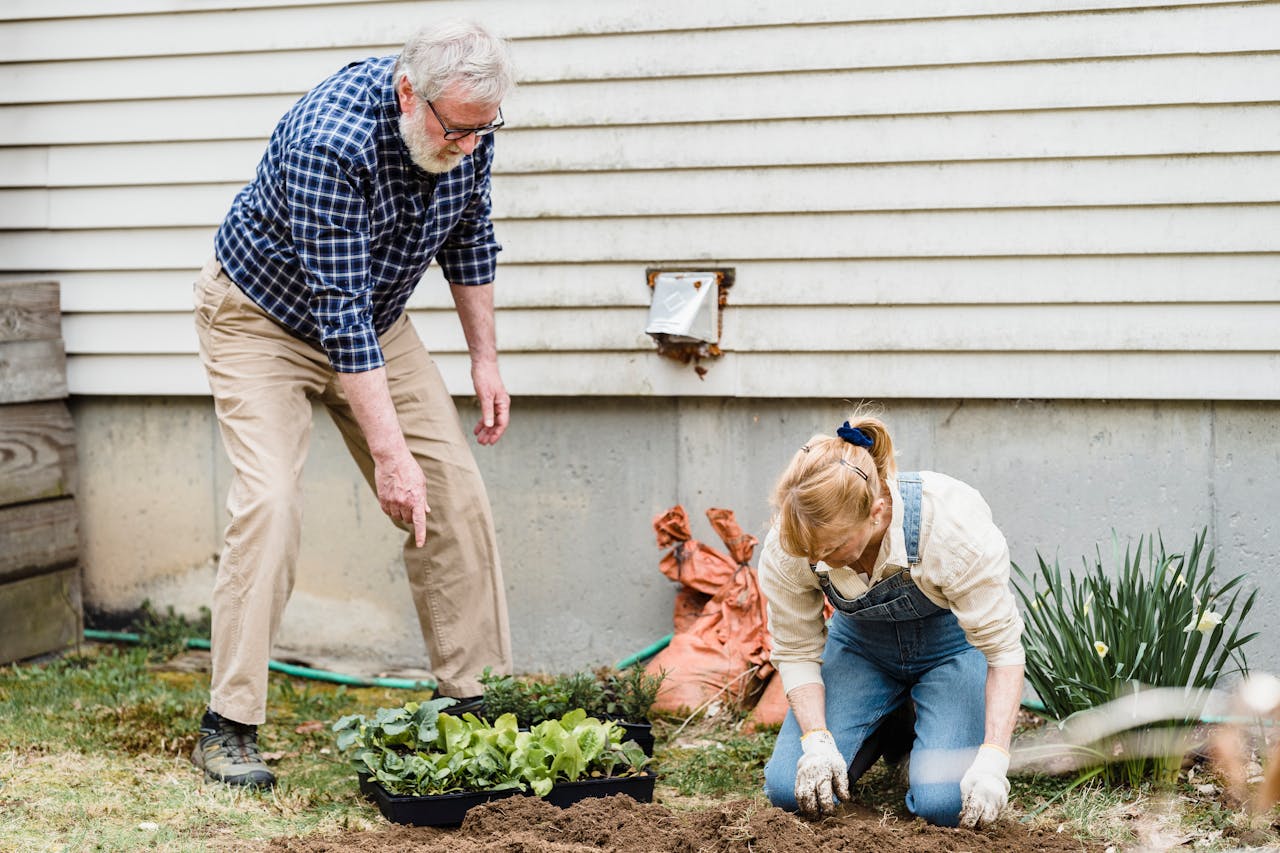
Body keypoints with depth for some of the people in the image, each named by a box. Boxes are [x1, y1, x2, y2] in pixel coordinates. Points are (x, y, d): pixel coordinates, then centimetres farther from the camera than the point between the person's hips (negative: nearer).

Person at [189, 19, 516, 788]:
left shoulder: (466, 128, -16)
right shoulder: (328, 142, -37)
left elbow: (470, 237, 4)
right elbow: (339, 313, -37)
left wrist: (486, 357, 3)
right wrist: (389, 452, -37)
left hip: (376, 320, 6)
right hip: (266, 316, -6)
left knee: (456, 494, -2)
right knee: (271, 503, -21)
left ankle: (478, 699, 7)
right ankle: (229, 726, -12)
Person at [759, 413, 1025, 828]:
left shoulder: (955, 528, -37)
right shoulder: (787, 547, -27)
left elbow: (1003, 648, -27)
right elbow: (796, 653, -12)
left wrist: (993, 759, -35)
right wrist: (817, 741, -27)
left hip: (953, 642, -3)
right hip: (862, 645, 3)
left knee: (945, 804, -24)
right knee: (789, 789, -15)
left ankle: (918, 730, 13)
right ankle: (887, 728, 16)